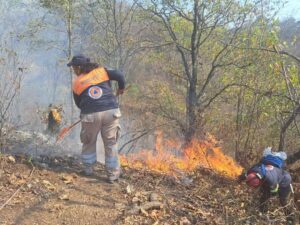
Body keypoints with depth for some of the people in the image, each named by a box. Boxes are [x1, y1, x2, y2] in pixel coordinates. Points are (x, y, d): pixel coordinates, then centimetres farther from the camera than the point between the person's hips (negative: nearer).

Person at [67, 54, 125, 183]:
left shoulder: (76, 83, 9)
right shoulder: (101, 71, 7)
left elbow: (78, 104, 17)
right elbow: (119, 75, -4)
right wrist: (121, 88, 15)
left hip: (90, 115, 0)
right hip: (111, 111, 1)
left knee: (89, 142, 23)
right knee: (111, 143, 11)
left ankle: (88, 168, 35)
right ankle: (113, 174, 16)